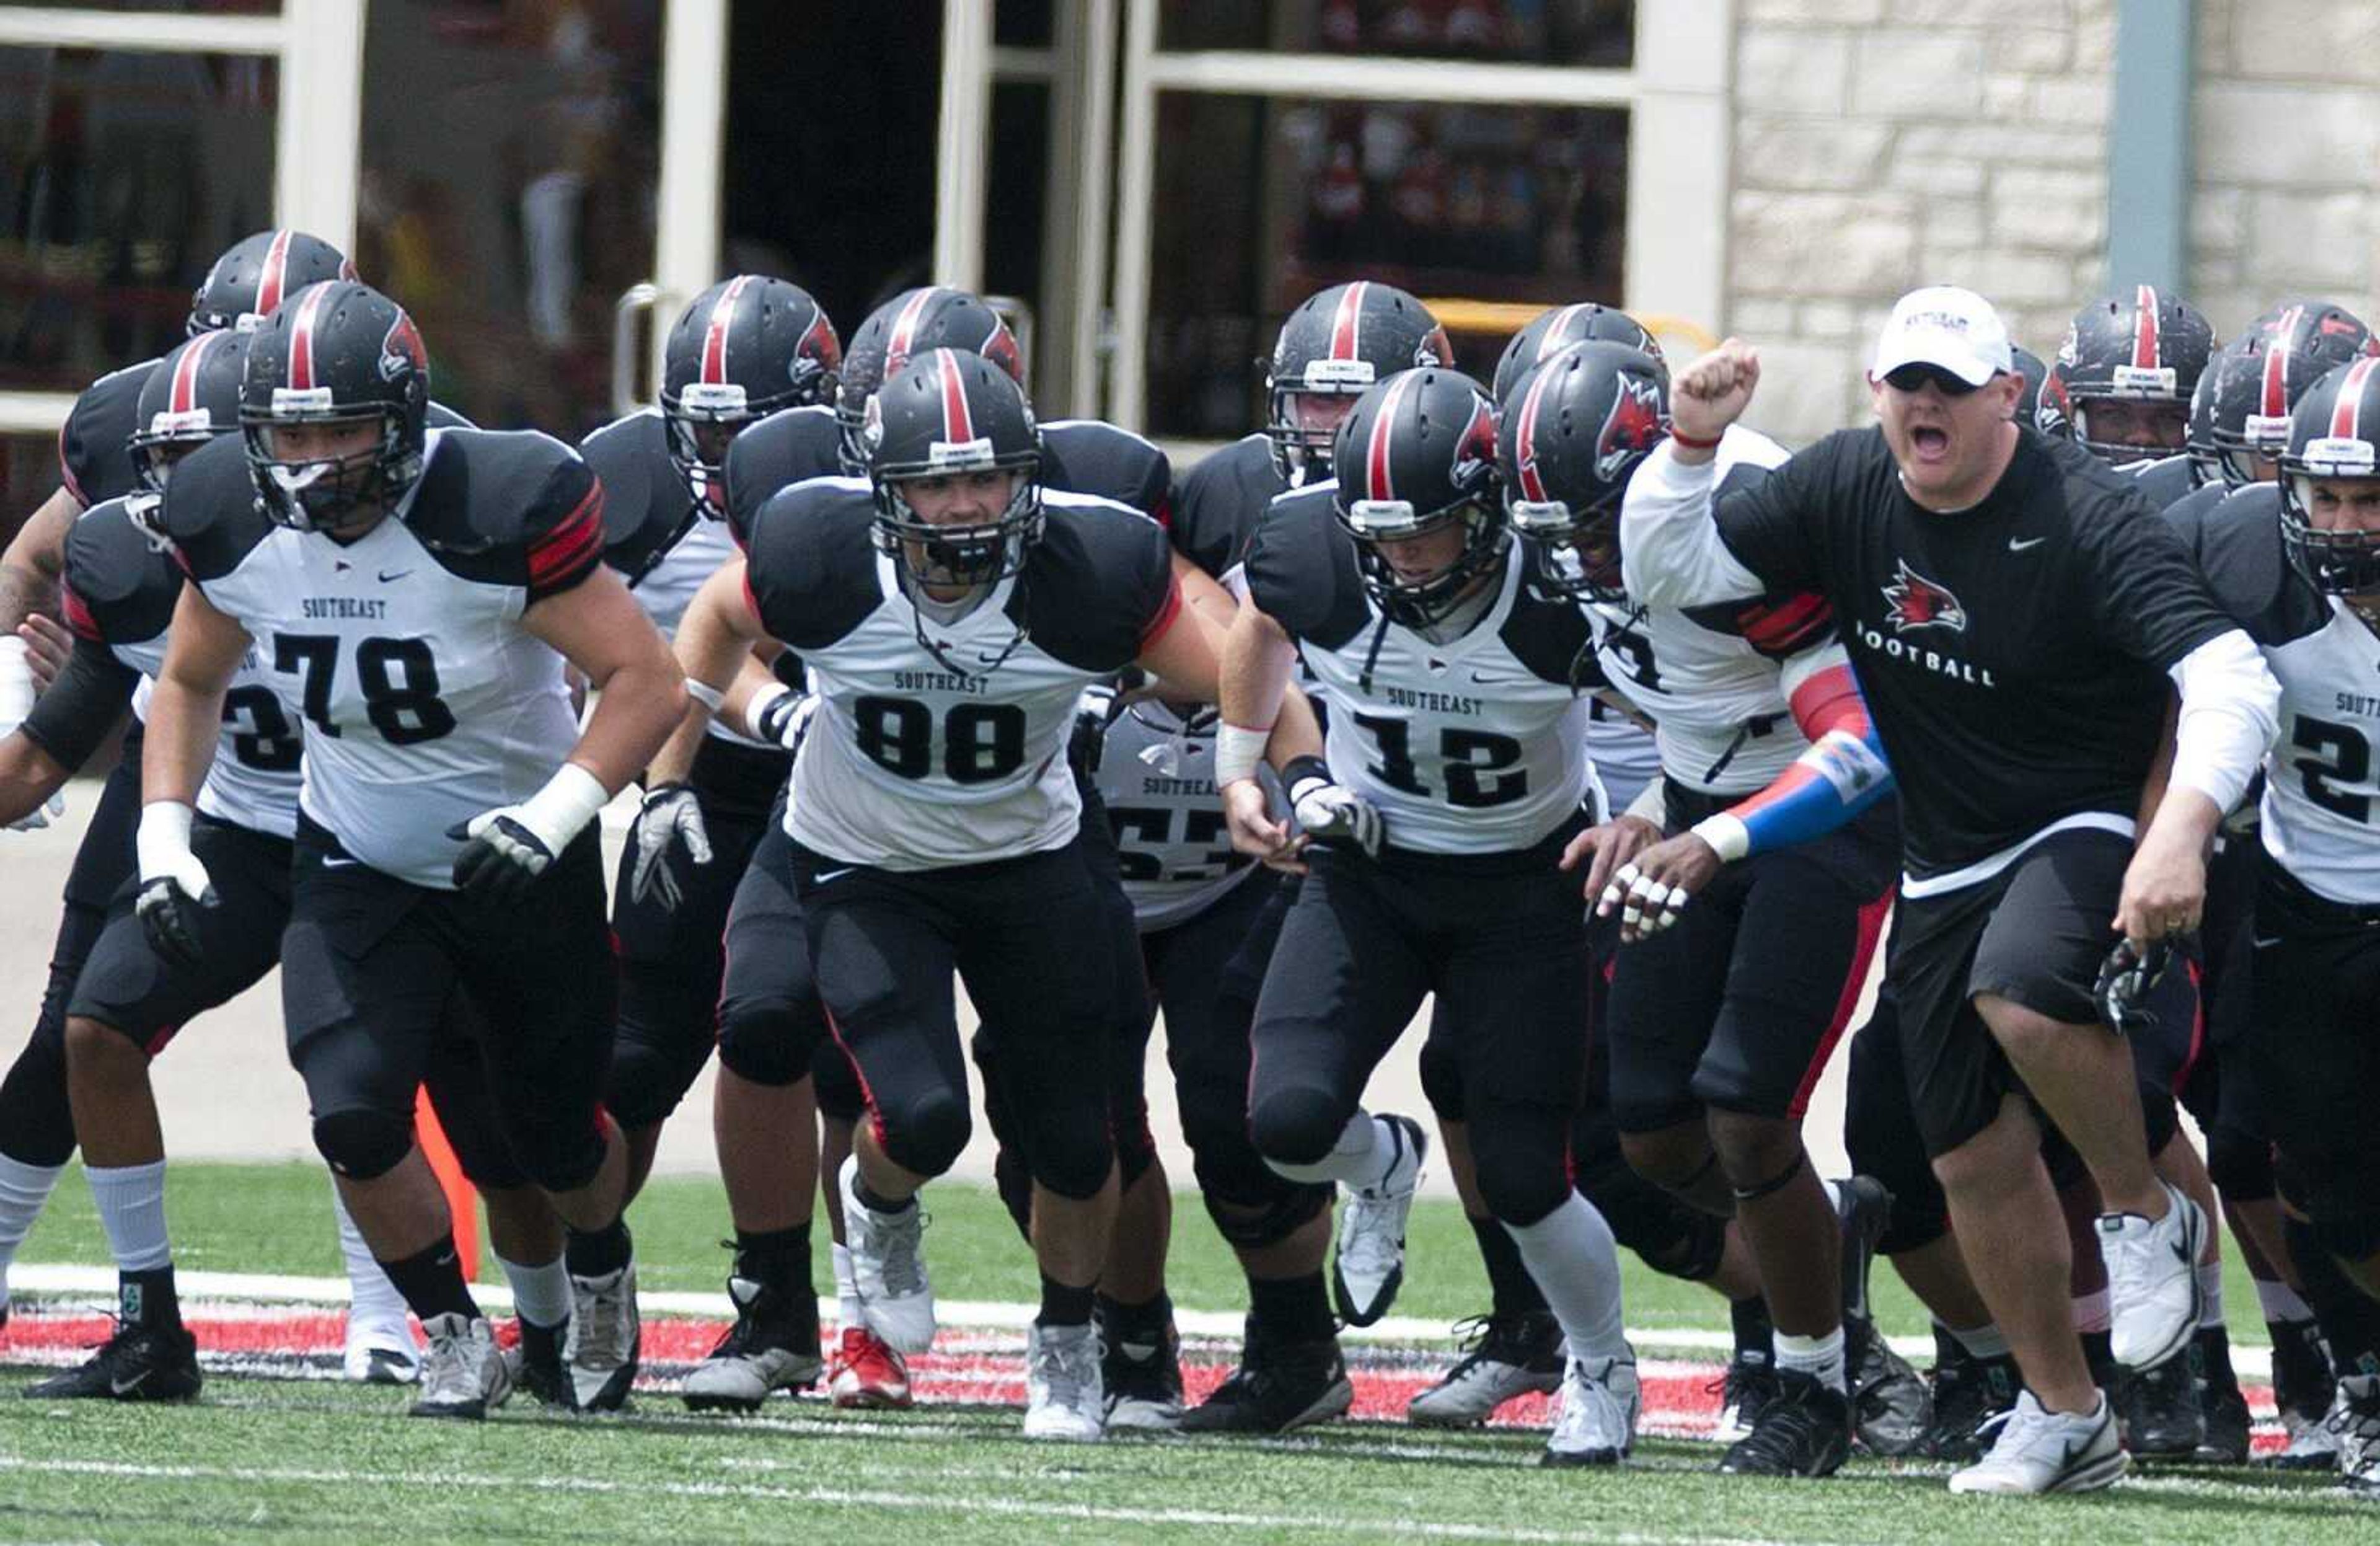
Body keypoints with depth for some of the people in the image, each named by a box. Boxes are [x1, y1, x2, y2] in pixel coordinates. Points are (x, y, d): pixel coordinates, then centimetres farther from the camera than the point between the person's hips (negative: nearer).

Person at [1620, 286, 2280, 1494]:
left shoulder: (2082, 521, -21)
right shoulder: (1847, 489, -4)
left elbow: (2230, 680, -29)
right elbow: (1668, 576, 2)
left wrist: (2180, 830, -45)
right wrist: (1691, 445, -16)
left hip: (2085, 836, -6)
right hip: (1944, 869, 6)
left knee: (2021, 997, -36)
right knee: (1977, 1160, 7)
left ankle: (2148, 1216, -10)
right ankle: (2062, 1416, 24)